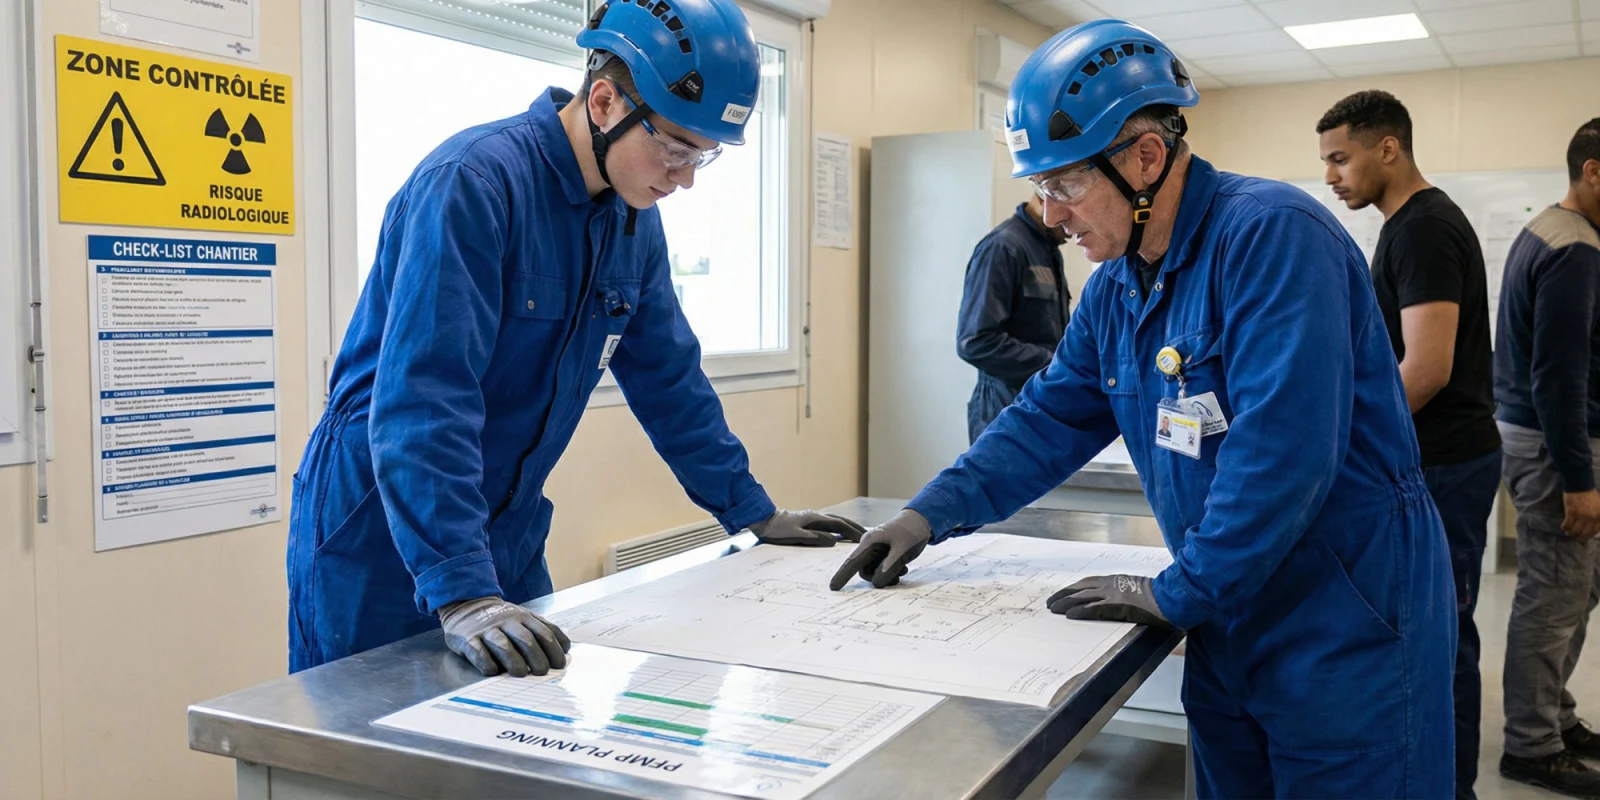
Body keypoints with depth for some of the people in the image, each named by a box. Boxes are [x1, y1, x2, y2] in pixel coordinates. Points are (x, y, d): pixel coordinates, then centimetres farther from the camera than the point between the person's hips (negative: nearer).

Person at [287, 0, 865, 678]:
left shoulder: (634, 215, 2)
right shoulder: (474, 182, -23)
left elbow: (668, 377, 11)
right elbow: (423, 396, -31)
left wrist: (752, 513, 12)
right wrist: (459, 590, -38)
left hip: (508, 537, 7)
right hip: (380, 539, -6)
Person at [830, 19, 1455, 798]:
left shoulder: (1271, 235, -22)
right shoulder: (1115, 290, 5)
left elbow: (1280, 448, -29)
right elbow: (1048, 421, 11)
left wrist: (1179, 595, -21)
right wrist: (931, 513, 0)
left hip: (1346, 636, -7)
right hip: (1228, 629, 8)